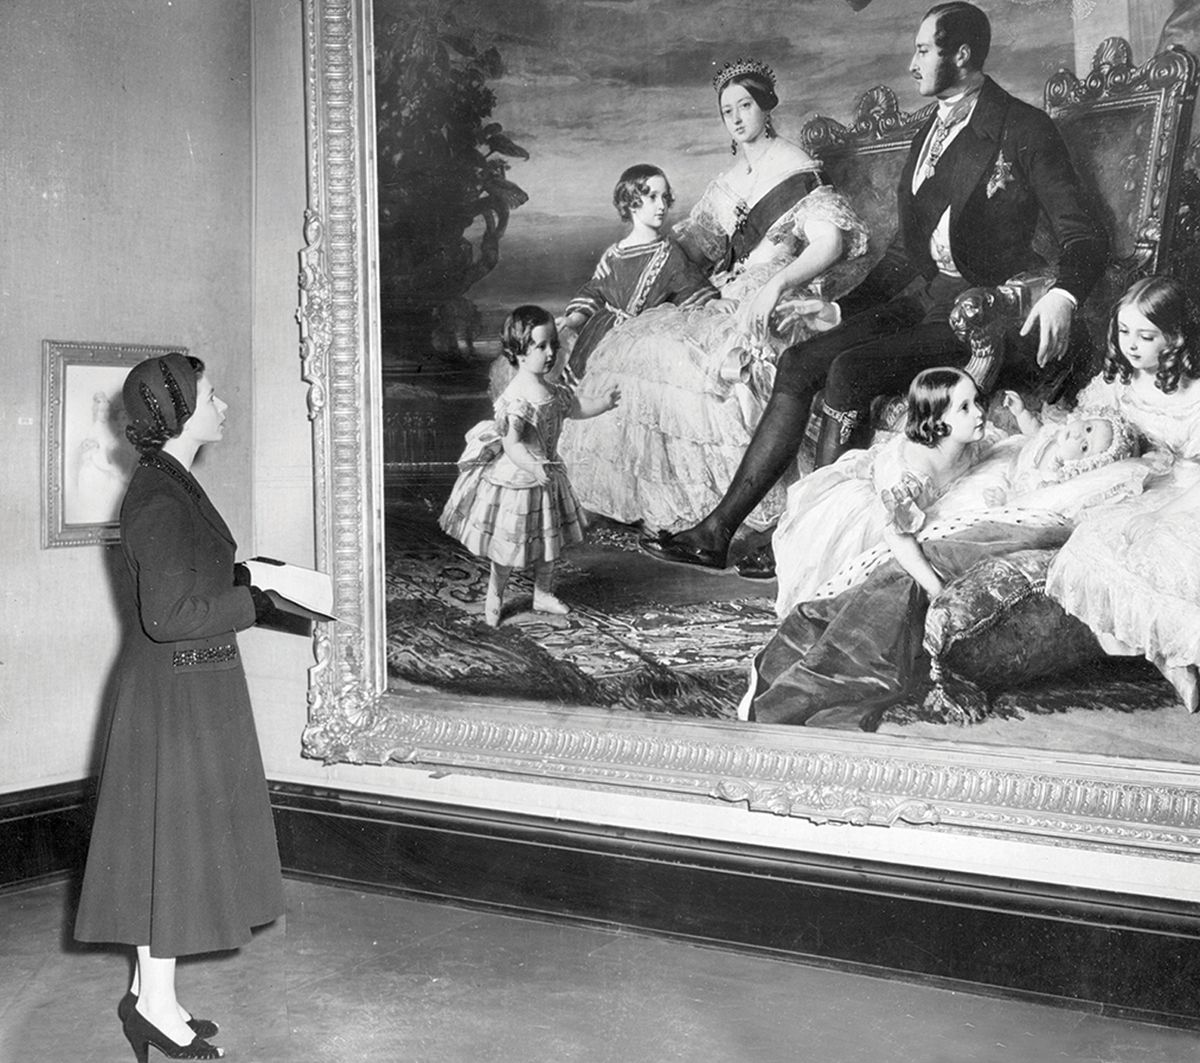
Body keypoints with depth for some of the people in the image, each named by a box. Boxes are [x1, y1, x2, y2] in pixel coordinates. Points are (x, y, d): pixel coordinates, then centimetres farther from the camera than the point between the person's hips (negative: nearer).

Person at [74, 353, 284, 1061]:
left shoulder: (174, 485, 10)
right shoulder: (161, 500, -21)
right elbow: (167, 616, -25)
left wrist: (250, 582, 9)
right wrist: (257, 601, -19)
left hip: (192, 685, 10)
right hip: (178, 691, -10)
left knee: (172, 840, 15)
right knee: (175, 838, 0)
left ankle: (152, 992, 26)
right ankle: (157, 1002, 12)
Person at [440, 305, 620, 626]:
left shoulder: (553, 391, 1)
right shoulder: (516, 398, -27)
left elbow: (576, 408, 16)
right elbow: (511, 445, -32)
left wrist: (603, 403, -1)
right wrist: (533, 466, -46)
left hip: (545, 475, 8)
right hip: (516, 479, -8)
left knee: (549, 539, 18)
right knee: (511, 545, 5)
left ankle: (543, 594, 36)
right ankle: (495, 596, 26)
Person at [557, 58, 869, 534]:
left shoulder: (794, 169, -3)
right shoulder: (729, 183, 19)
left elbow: (832, 241, -13)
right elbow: (691, 245, 28)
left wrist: (777, 285, -22)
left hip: (783, 308, -8)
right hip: (735, 302, 8)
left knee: (695, 357, -31)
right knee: (631, 344, -9)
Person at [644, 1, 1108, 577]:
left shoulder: (1025, 130, -6)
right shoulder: (930, 131, 18)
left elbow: (1084, 237, -9)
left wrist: (1062, 295, -30)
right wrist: (843, 306, 14)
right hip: (918, 296, 8)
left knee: (849, 370, -27)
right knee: (798, 361, -9)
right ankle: (717, 530, -9)